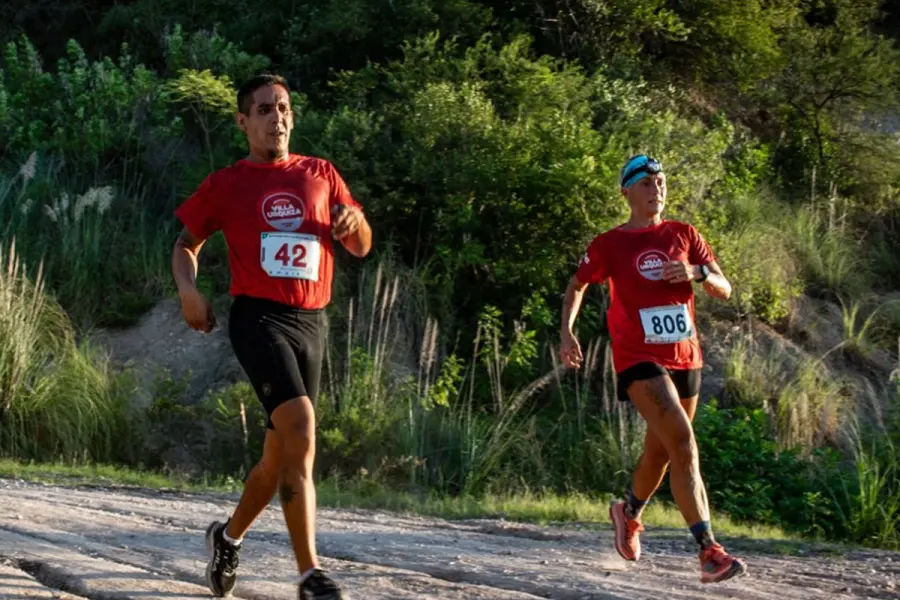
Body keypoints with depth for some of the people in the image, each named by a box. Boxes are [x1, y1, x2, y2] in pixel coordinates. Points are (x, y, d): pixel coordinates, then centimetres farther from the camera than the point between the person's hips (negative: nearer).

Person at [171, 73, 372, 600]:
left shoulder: (321, 175, 13)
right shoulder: (226, 184, 5)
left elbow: (362, 248, 16)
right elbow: (186, 244, 15)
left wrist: (354, 222, -7)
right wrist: (189, 289, -5)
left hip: (312, 323, 5)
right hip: (259, 318, -5)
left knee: (282, 452, 12)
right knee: (300, 430, -24)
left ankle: (229, 535, 39)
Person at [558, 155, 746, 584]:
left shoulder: (683, 235, 8)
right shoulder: (610, 244, 0)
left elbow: (724, 290, 7)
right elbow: (577, 285, 14)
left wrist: (698, 272, -14)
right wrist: (566, 331, 0)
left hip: (685, 357, 5)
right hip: (639, 359, -5)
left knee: (660, 450, 17)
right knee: (683, 443, -21)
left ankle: (629, 513, 48)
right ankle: (709, 551, -26)